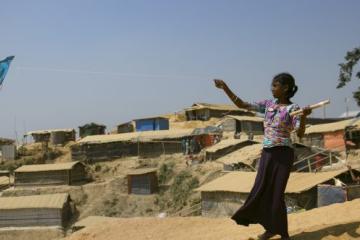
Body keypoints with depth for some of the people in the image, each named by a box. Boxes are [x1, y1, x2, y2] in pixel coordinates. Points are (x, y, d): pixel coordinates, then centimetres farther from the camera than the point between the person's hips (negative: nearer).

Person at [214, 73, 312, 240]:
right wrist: (225, 88, 2)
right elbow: (242, 105, 9)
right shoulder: (267, 104, 9)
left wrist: (304, 116, -37)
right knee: (260, 191, 7)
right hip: (267, 154, 6)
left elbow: (300, 134, -18)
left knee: (277, 194, -3)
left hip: (283, 154, -6)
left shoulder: (292, 108, -7)